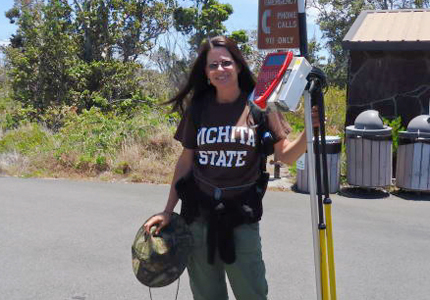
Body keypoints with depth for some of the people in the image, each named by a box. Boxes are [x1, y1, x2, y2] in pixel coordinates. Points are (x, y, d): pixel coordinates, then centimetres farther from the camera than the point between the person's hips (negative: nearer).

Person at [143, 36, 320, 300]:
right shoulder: (197, 108, 2)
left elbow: (286, 155, -4)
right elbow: (185, 161, 8)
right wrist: (168, 211, 7)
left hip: (242, 215, -2)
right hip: (199, 213, 2)